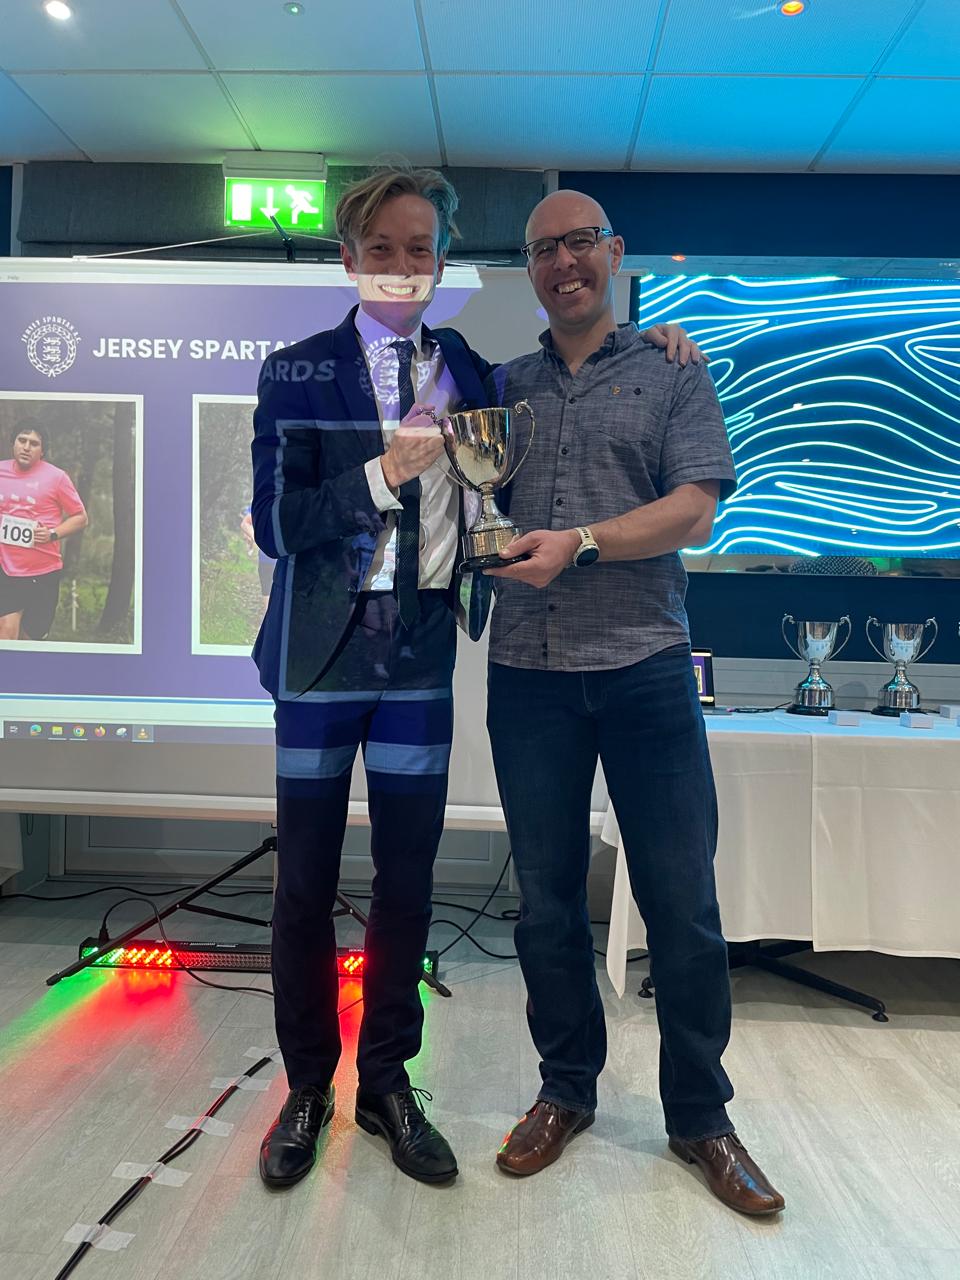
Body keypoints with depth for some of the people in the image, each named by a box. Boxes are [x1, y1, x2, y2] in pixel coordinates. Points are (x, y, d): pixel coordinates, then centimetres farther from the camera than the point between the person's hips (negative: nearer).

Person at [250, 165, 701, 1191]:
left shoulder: (470, 369, 9)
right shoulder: (296, 374, 1)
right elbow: (273, 523, -7)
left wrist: (641, 340, 9)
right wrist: (383, 474, -19)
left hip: (423, 649, 2)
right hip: (323, 648, -2)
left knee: (407, 877, 9)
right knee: (305, 881, 6)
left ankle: (387, 1082, 28)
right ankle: (307, 1087, 28)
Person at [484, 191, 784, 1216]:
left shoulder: (671, 375, 7)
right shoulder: (503, 388, 16)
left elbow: (696, 512, -5)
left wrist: (579, 543, -16)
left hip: (645, 667, -2)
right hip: (528, 672, 3)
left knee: (681, 900, 3)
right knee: (546, 899, 11)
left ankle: (699, 1114, 23)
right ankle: (566, 1091, 30)